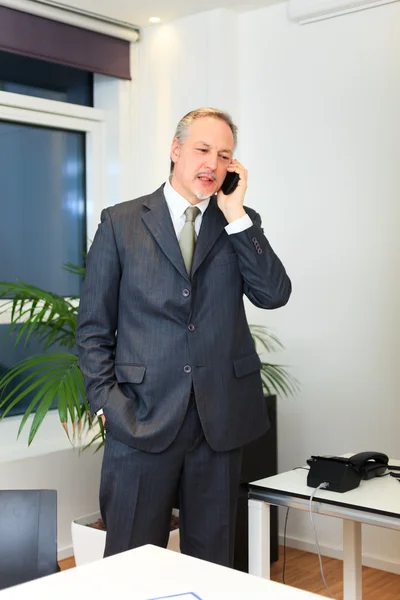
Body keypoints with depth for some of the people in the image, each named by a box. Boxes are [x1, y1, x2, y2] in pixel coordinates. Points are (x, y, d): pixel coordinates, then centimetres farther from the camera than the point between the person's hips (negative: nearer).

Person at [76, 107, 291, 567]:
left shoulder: (242, 225, 9)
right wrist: (106, 402, -6)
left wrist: (235, 214, -9)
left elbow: (274, 295, -8)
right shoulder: (120, 222, 2)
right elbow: (93, 326, 3)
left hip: (220, 418, 2)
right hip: (143, 416, -2)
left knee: (212, 561, 15)